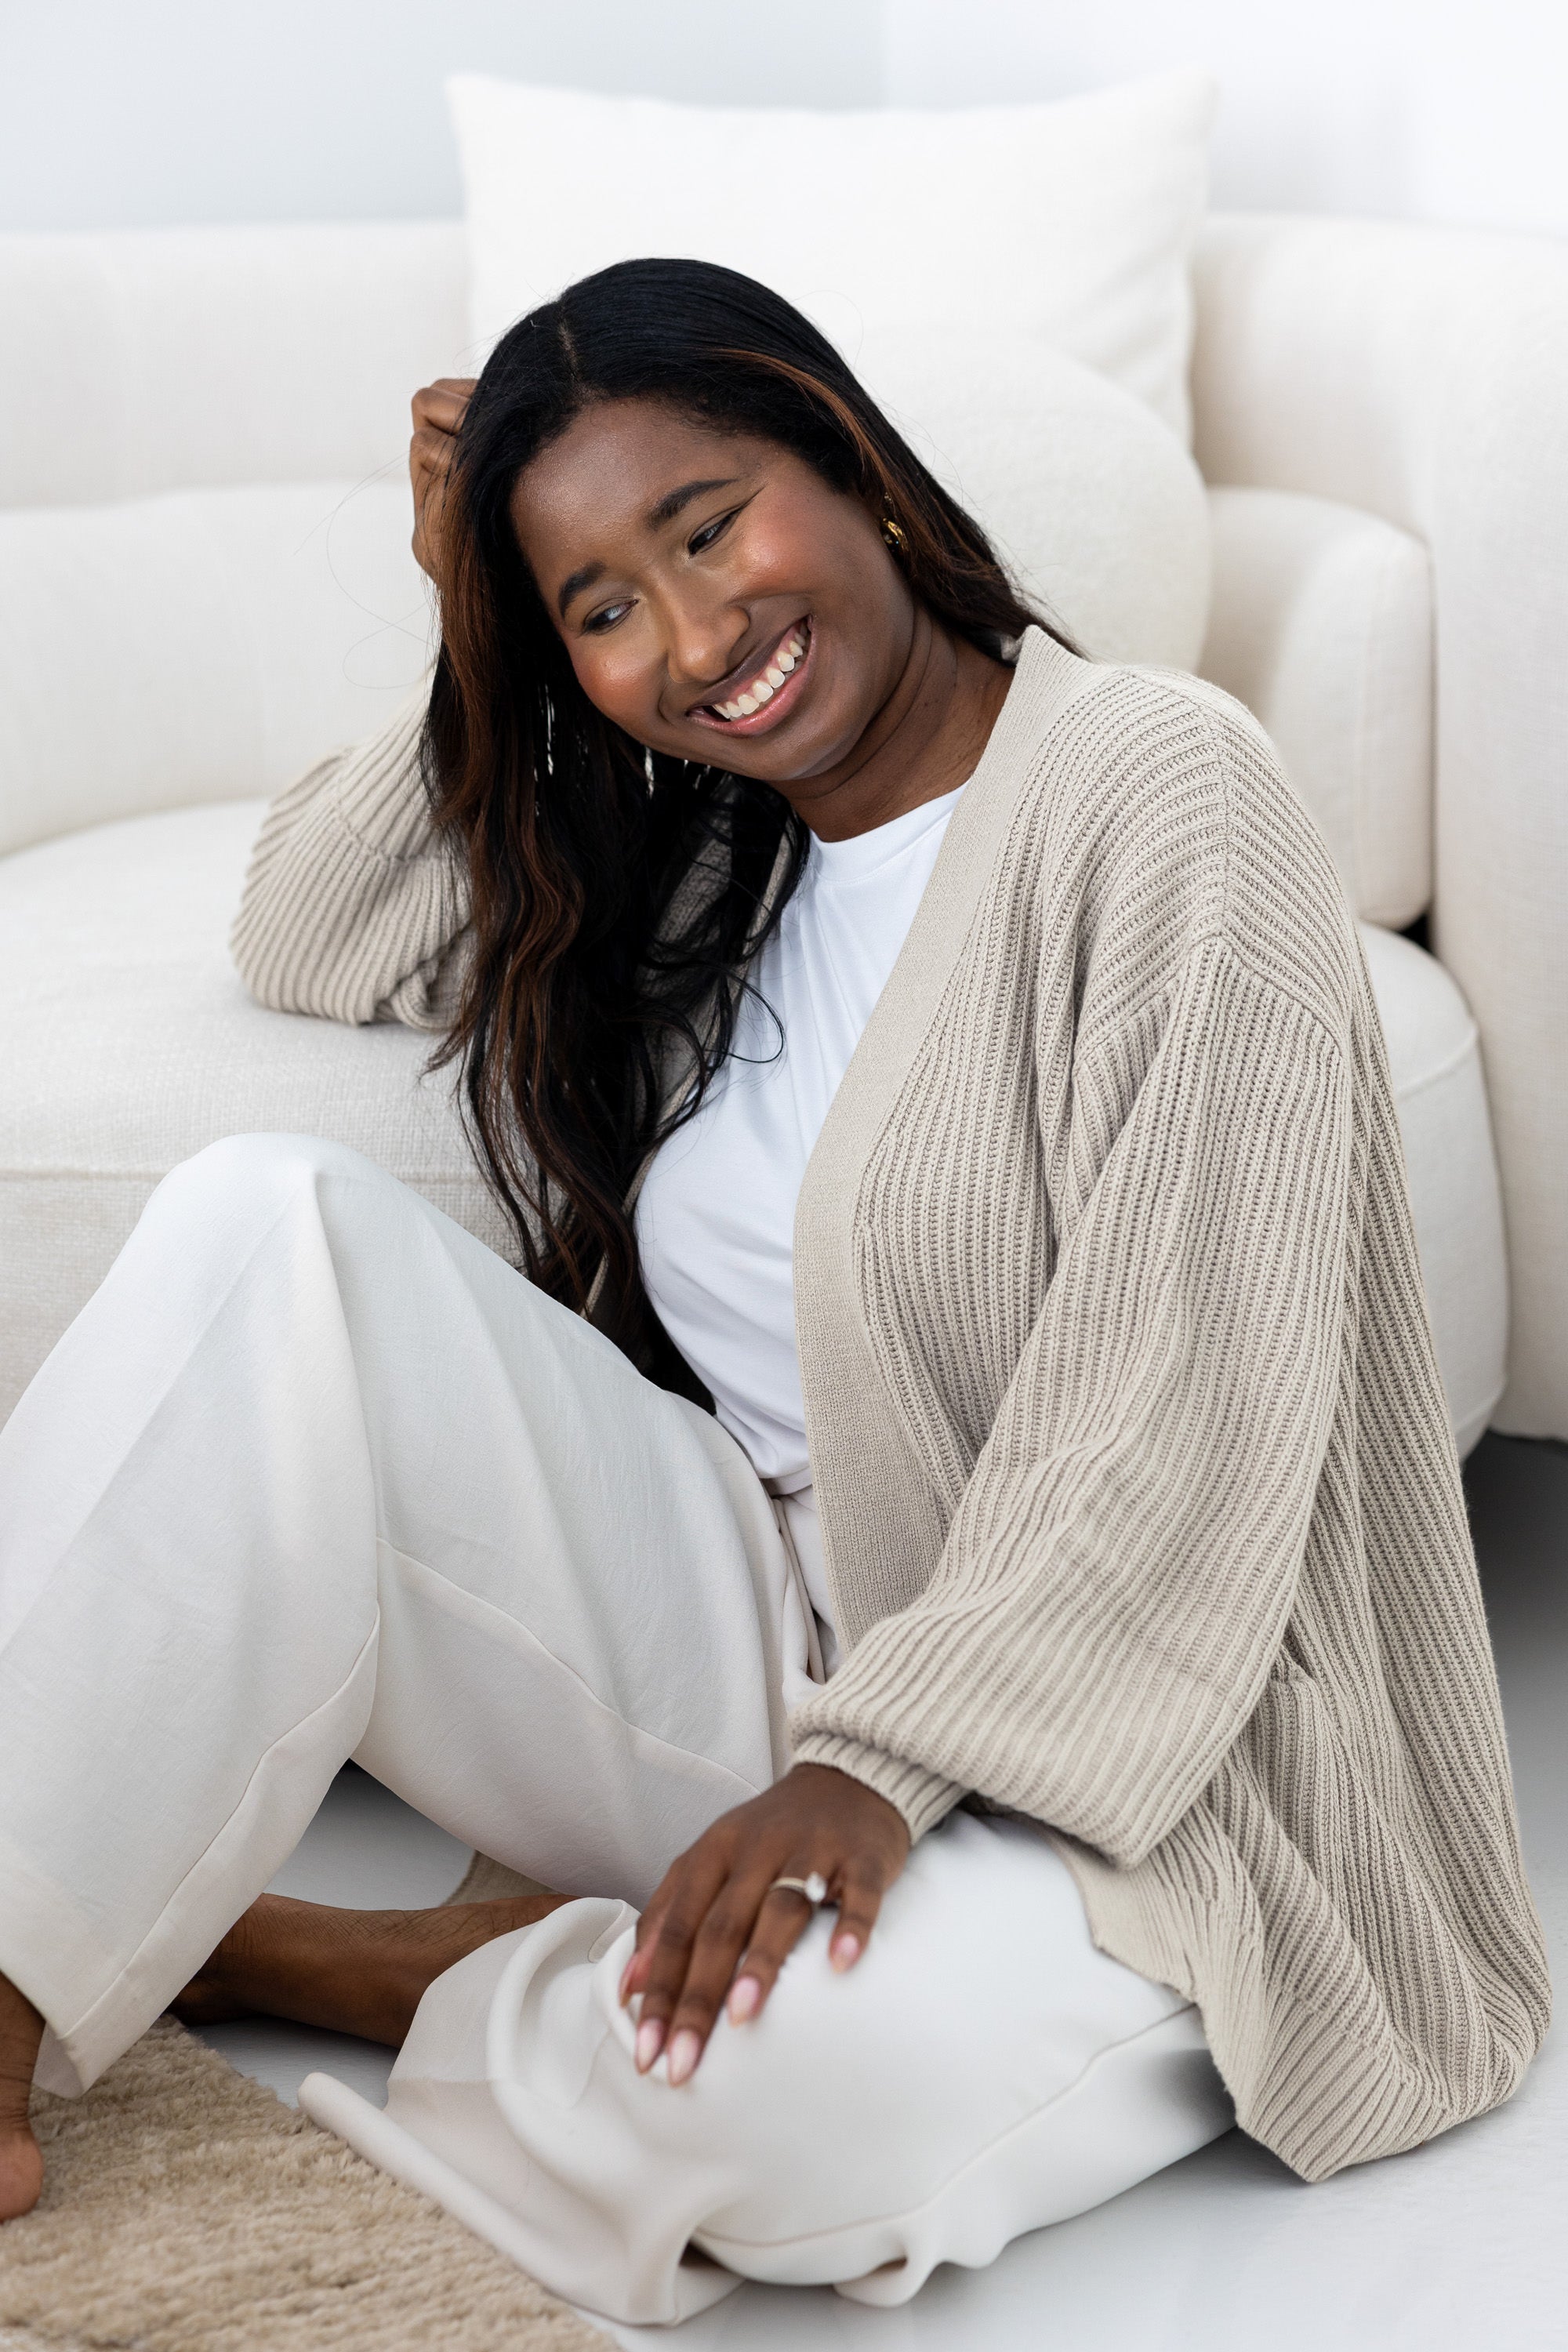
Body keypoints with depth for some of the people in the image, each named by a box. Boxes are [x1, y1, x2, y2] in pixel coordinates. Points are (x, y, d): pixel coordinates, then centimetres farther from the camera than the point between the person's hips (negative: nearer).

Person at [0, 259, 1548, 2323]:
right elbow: (302, 939, 25)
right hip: (748, 1647, 6)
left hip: (1088, 1748, -5)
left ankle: (228, 1960, -10)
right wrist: (469, 639, 12)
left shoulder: (1150, 784, -9)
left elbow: (1189, 1398, -17)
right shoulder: (694, 867, 15)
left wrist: (882, 1765, -24)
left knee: (797, 2077, -39)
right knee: (267, 1225, -17)